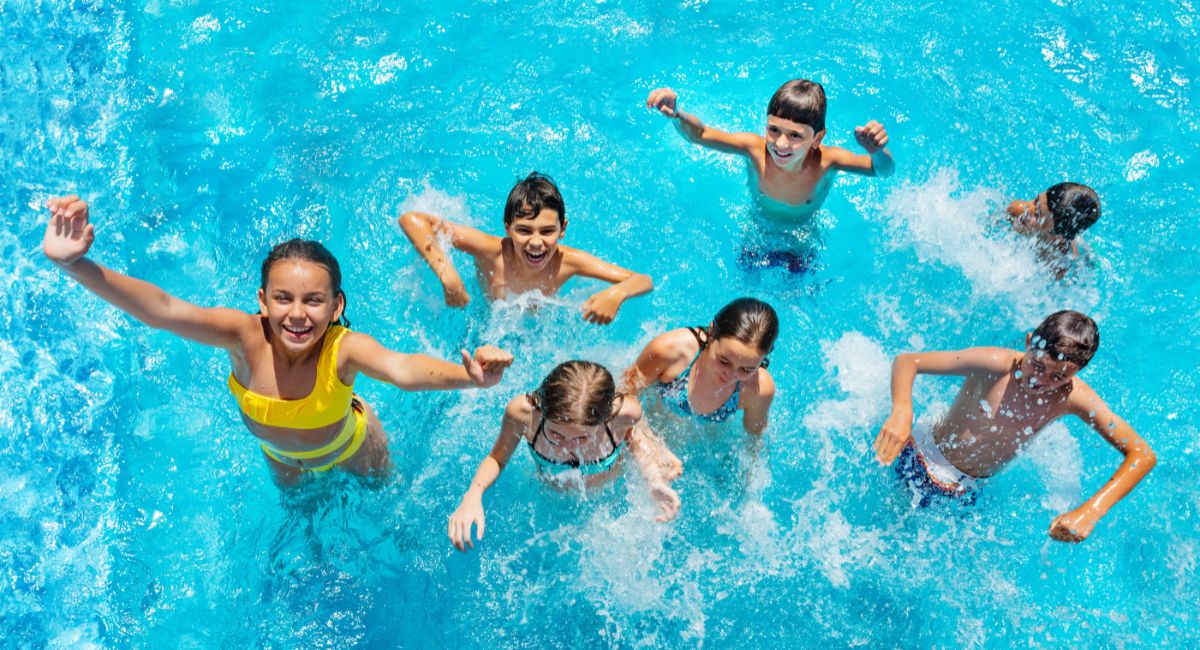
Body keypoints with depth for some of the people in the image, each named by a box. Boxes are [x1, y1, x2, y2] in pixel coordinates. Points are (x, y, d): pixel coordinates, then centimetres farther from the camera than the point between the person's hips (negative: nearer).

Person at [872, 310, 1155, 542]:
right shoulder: (997, 365, -28)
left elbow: (1142, 454, -20)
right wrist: (901, 412, -47)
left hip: (965, 493, 3)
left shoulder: (1073, 397, -20)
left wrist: (1091, 510, -36)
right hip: (918, 459, -3)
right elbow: (907, 361, -26)